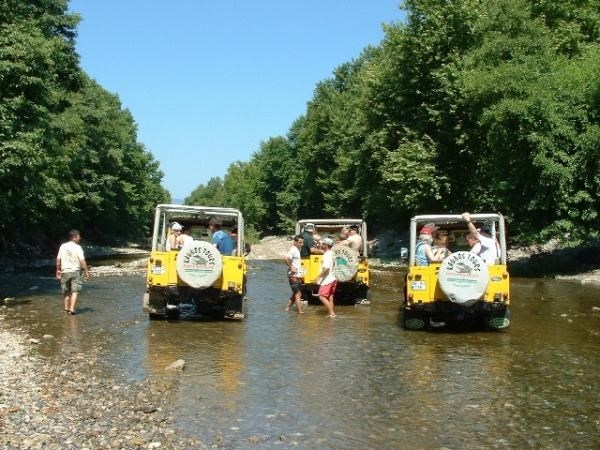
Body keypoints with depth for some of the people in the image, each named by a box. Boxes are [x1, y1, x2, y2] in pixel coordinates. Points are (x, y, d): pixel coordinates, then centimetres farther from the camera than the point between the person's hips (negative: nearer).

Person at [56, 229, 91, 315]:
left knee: (67, 292, 16)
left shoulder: (63, 246, 4)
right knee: (75, 291, -3)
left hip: (65, 272, 5)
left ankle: (66, 308, 22)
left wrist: (58, 270, 17)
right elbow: (82, 261, -14)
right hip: (75, 271, -4)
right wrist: (86, 271, -8)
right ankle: (72, 309, -12)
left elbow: (58, 260, 7)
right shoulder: (77, 247, -10)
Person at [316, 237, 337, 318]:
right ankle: (331, 313, 13)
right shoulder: (331, 253, 14)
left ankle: (331, 313, -8)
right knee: (330, 298, 11)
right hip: (332, 279, 10)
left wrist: (319, 276, -22)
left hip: (327, 280, -10)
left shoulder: (327, 255, -17)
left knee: (322, 297, -7)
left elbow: (326, 268, -27)